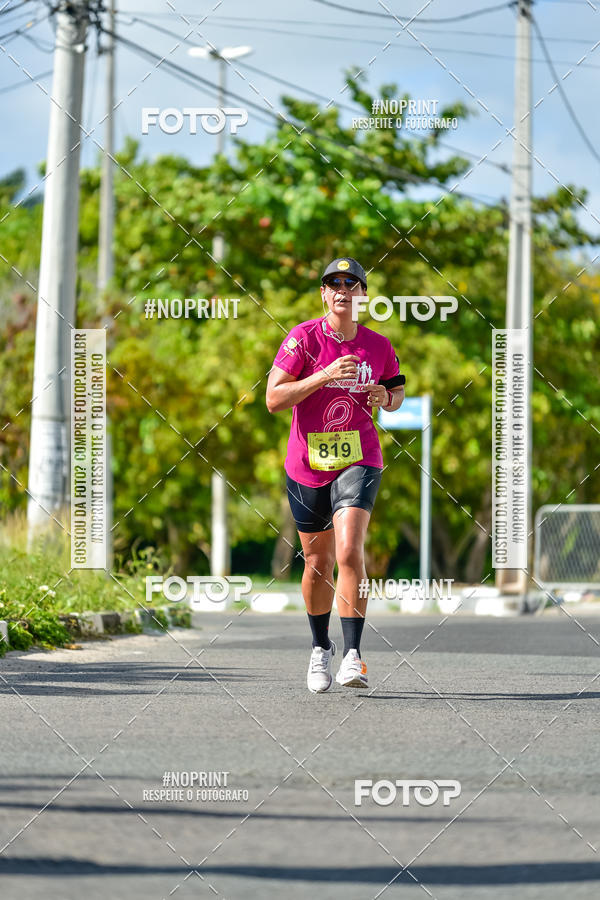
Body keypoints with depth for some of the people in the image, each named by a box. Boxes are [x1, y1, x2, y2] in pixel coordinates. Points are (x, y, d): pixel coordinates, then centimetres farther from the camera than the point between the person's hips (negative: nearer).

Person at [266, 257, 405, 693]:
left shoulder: (378, 345, 1)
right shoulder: (303, 337, -6)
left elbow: (398, 389, 19)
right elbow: (273, 399, -12)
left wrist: (387, 398, -5)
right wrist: (324, 375, -23)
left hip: (359, 462, 0)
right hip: (307, 465, 0)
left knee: (350, 551, -20)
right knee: (318, 563, 11)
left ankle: (353, 656, -22)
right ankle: (320, 649, 33)